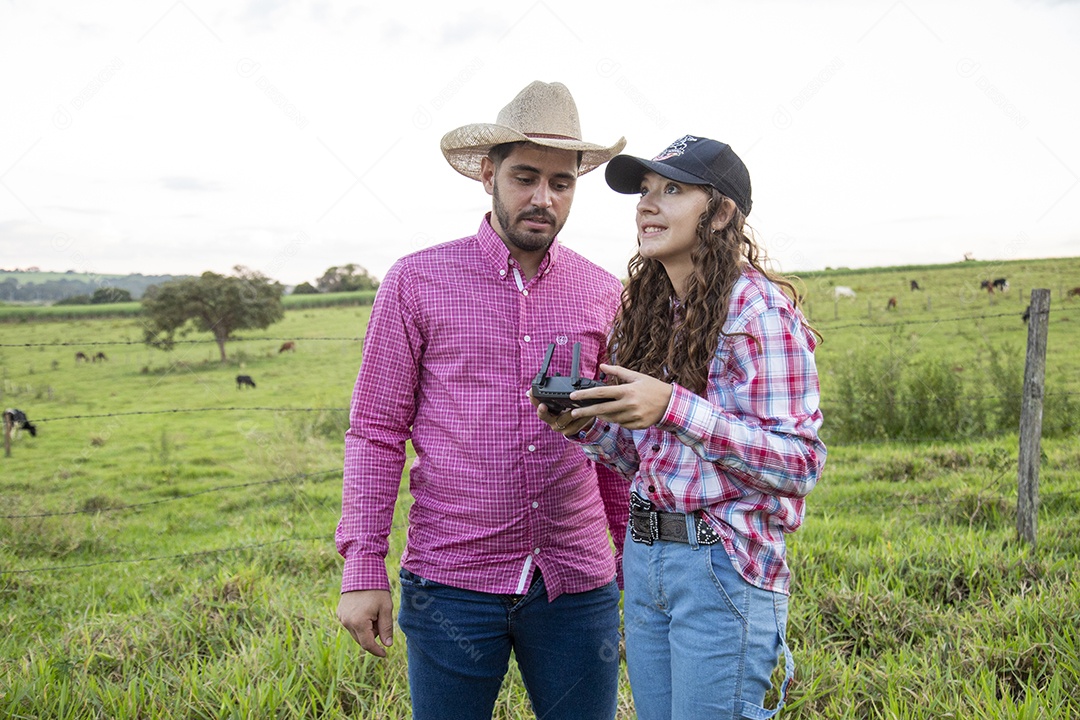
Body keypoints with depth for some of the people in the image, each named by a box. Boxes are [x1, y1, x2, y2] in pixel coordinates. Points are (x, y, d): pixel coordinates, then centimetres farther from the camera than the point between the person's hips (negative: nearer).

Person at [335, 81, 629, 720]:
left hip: (577, 585, 2)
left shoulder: (604, 294, 5)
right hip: (451, 582, -2)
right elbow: (376, 431, 0)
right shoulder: (418, 282, -1)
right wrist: (362, 570, -5)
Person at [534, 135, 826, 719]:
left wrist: (672, 407, -26)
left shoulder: (757, 308, -13)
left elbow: (800, 463, -18)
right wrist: (586, 425, -5)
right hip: (644, 558, 8)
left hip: (722, 565, -7)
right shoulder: (649, 310, 10)